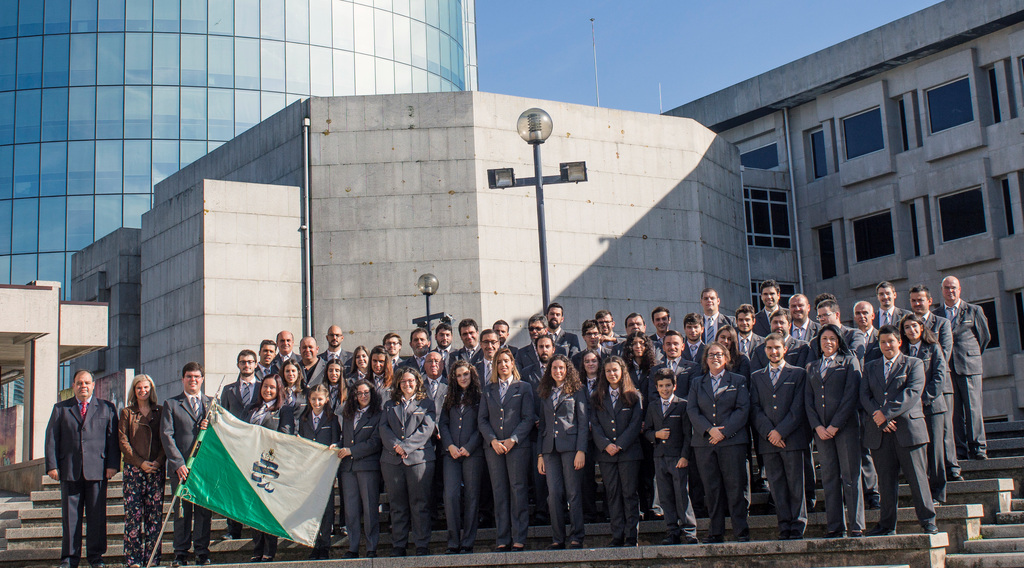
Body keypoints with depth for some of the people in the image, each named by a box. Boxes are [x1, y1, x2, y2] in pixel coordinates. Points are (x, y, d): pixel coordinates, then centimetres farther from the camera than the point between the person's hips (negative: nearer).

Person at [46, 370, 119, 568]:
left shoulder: (106, 408, 12)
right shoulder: (60, 408, 14)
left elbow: (113, 438, 7)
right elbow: (52, 438, 8)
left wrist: (113, 464, -4)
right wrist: (52, 465, -2)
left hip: (97, 470, -1)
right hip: (69, 471, 1)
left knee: (97, 515, 1)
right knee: (70, 515, 3)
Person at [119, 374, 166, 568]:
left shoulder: (160, 412, 12)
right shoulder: (127, 413, 10)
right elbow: (123, 441, 3)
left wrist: (159, 461, -8)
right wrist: (141, 463, -8)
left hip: (156, 469, 1)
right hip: (133, 469, -1)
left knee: (155, 513, -2)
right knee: (133, 513, -5)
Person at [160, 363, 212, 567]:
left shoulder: (212, 404, 15)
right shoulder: (171, 404, 8)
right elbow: (166, 435, -1)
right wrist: (178, 463, -10)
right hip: (180, 467, -1)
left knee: (204, 510, 2)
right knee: (181, 511, 0)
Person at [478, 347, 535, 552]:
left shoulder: (523, 388, 7)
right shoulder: (488, 390, 15)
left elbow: (528, 418, 0)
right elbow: (483, 420, 9)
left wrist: (513, 440, -11)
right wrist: (493, 440, -7)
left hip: (518, 445, -3)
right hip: (494, 447, 3)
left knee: (518, 491, -4)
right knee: (500, 492, 2)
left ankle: (519, 539, 0)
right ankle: (503, 539, 5)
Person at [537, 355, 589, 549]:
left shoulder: (576, 391, 5)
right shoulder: (544, 394, 18)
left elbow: (583, 422, 0)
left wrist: (581, 450, -11)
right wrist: (540, 453, 11)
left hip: (570, 445, -4)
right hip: (550, 449, 4)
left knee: (573, 492, -3)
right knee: (554, 493, -1)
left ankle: (576, 537, 3)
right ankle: (557, 539, 5)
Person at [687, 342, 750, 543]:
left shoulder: (738, 381, 10)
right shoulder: (696, 383, 16)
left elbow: (743, 409, 0)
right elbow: (692, 410, 5)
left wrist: (724, 431, -11)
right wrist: (709, 429, -11)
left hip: (732, 441, -2)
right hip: (704, 443, 2)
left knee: (735, 487, -4)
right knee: (712, 489, 3)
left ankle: (741, 531, 2)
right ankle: (716, 532, 9)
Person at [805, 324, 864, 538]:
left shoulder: (849, 361, 6)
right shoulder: (812, 367, 18)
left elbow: (851, 394, -4)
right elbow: (808, 398, 11)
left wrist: (835, 425, -11)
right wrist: (817, 426, -4)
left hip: (845, 426, -4)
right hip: (821, 429, 4)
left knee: (850, 476, -4)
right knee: (829, 478, 3)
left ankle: (856, 526, 1)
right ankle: (835, 526, 6)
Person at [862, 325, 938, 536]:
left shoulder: (914, 364, 7)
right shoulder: (870, 368, 18)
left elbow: (913, 392, -7)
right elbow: (864, 395, 8)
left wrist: (887, 412, -14)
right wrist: (879, 418, -10)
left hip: (908, 429, -3)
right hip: (879, 432, 3)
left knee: (917, 478, -3)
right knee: (886, 481, 5)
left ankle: (928, 522, 5)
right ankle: (887, 525, 10)